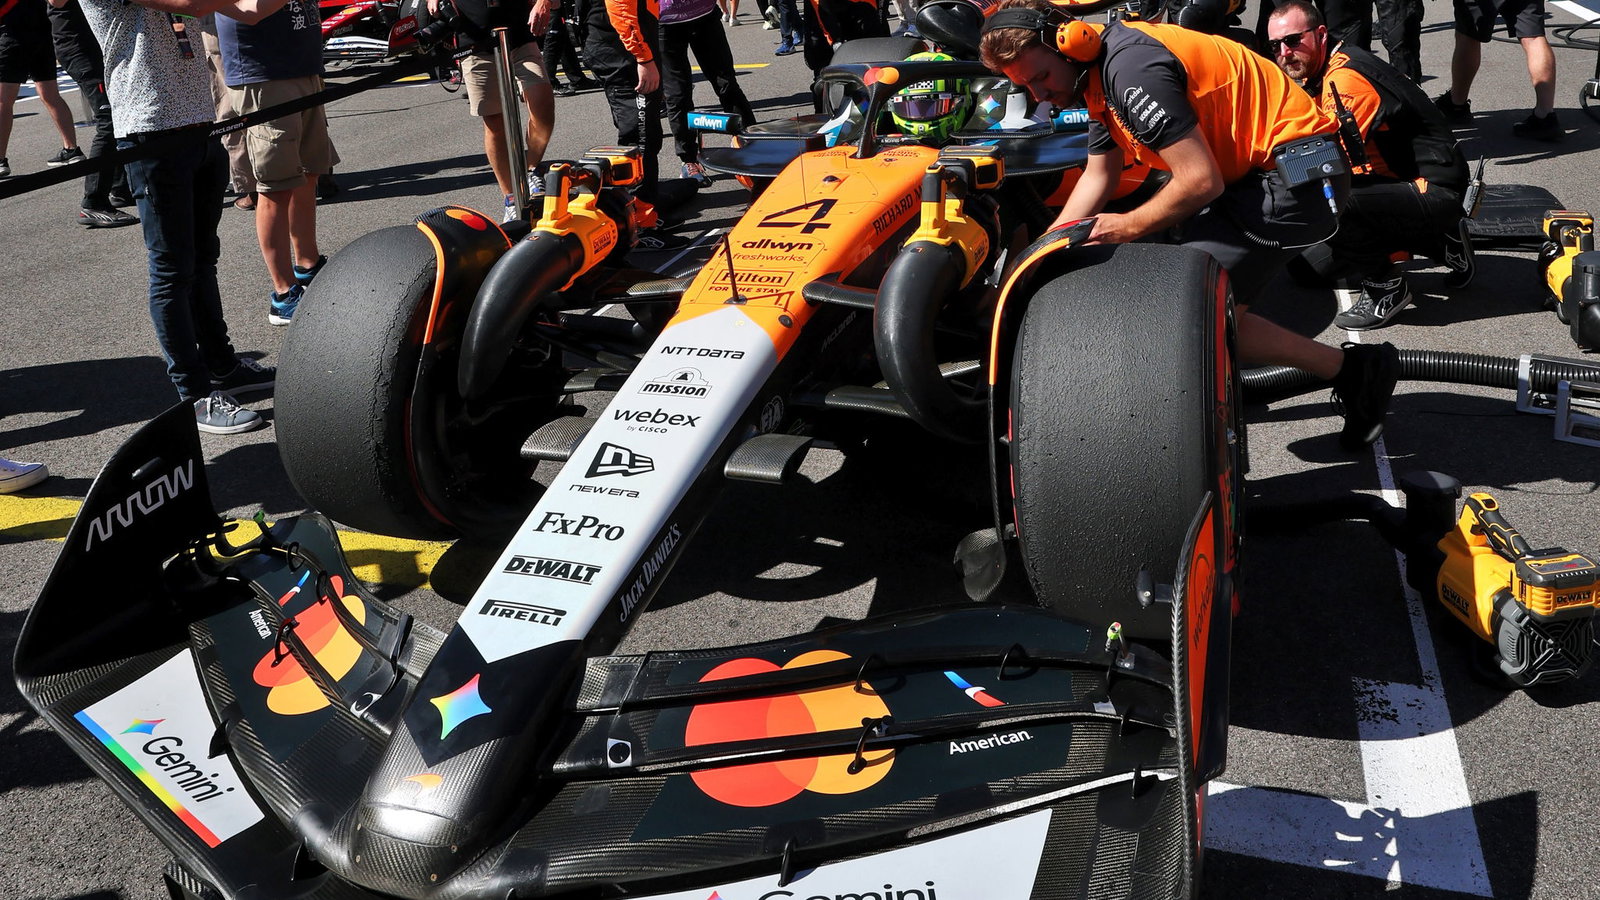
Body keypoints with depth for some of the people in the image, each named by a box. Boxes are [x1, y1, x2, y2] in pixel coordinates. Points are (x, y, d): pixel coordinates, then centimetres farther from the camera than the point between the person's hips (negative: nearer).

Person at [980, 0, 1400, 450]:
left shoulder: (1132, 68, -22)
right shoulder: (1100, 68, 11)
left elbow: (1201, 181, -23)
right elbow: (1098, 176, 20)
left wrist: (1127, 228, -10)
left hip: (1295, 175, -11)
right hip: (1259, 170, 11)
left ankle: (1350, 370, -2)